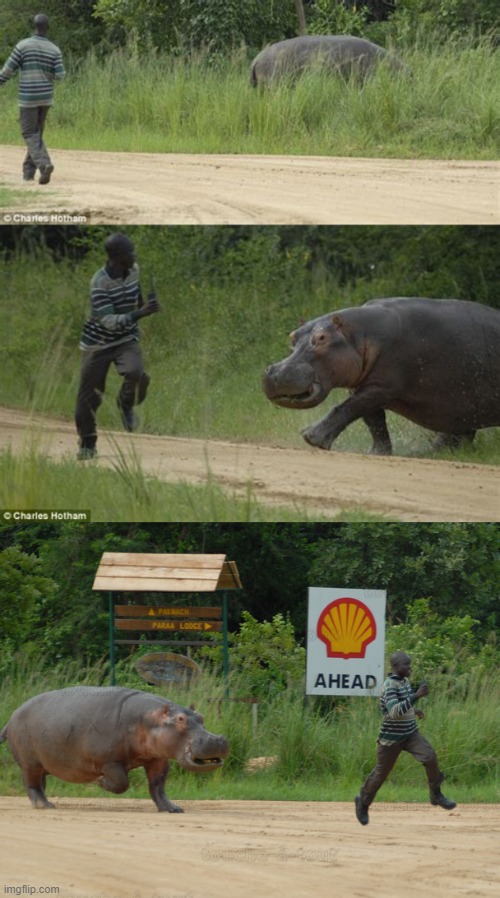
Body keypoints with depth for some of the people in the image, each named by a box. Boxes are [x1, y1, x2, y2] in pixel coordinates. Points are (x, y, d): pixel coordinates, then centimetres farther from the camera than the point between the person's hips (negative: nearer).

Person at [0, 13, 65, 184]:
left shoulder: (23, 46, -9)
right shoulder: (54, 50, -1)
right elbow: (60, 75, -7)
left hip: (28, 98, -4)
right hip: (46, 98, 4)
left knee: (30, 134, -1)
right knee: (37, 133, 17)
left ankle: (44, 164, -24)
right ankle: (28, 171, 19)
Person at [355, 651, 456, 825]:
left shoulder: (405, 681, 5)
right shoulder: (389, 686, -21)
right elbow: (394, 711, -35)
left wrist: (413, 710, 13)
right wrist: (416, 696, -39)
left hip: (411, 733, 6)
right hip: (392, 737, -6)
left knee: (429, 756, -16)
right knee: (381, 772, 7)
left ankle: (436, 795, -5)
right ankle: (363, 802, 30)